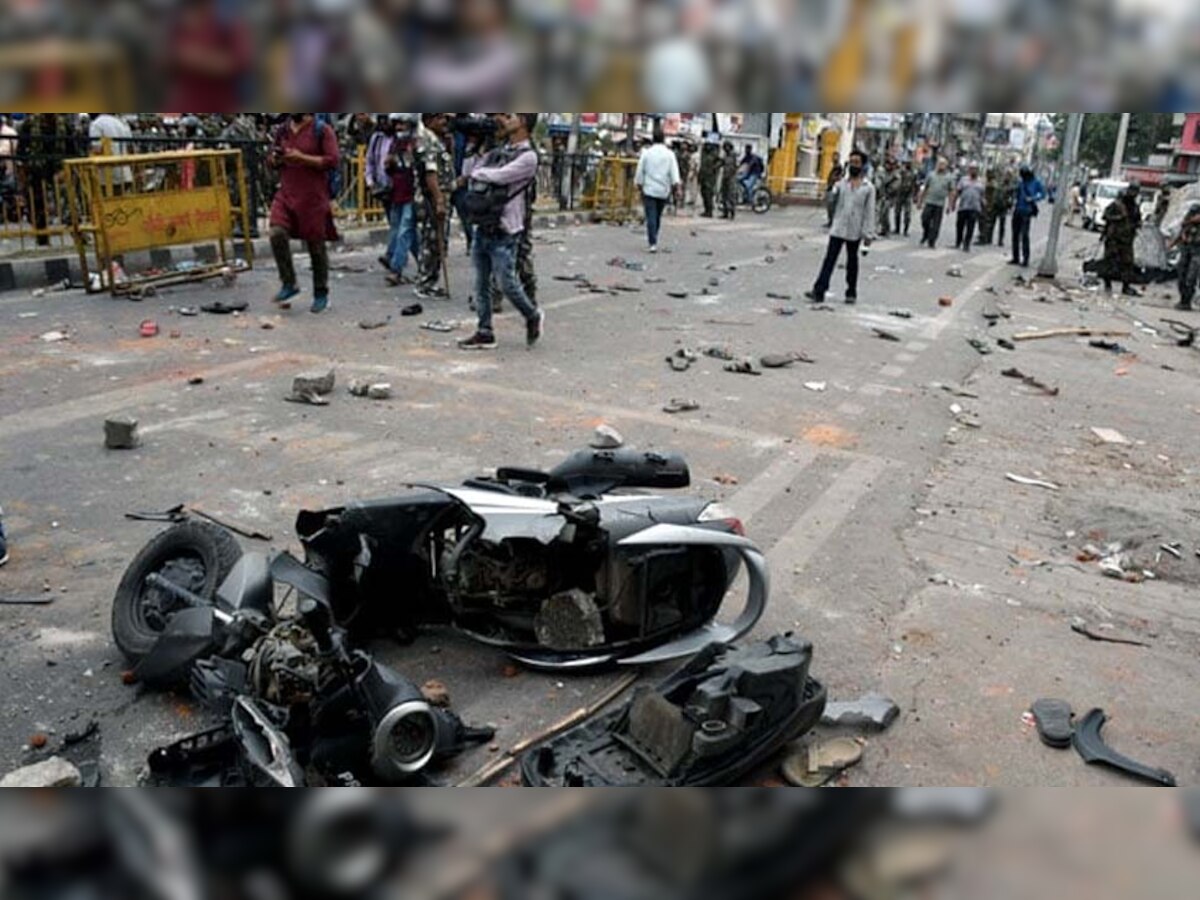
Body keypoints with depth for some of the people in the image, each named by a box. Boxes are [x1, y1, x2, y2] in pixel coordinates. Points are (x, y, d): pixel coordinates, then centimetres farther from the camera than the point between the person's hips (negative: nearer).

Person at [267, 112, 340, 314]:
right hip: (286, 194, 4)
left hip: (313, 198, -4)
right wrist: (275, 159, -3)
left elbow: (332, 161, -13)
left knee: (316, 245, 3)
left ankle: (321, 294, 18)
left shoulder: (322, 131, -3)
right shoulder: (282, 131, 12)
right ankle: (289, 283, -2)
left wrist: (301, 158, -18)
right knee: (277, 233, -17)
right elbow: (271, 161, 21)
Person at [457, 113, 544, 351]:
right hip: (483, 227, 7)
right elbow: (472, 177, 19)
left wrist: (476, 174, -4)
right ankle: (485, 333, 16)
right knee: (481, 283, 8)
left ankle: (533, 317, 22)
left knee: (508, 284, -3)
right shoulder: (497, 153, 14)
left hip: (504, 232, -7)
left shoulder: (527, 156, -10)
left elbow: (498, 176, -20)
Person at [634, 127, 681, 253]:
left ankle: (653, 243, -17)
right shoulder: (670, 154, -1)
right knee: (658, 216, 16)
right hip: (663, 190, 2)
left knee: (651, 217, -6)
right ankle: (653, 241, 25)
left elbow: (640, 172, 2)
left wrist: (639, 185, 13)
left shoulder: (646, 153, -2)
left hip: (649, 189, -2)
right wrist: (676, 187, -3)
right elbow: (674, 174, -7)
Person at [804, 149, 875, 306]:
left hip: (855, 231, -1)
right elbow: (834, 203, 11)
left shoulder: (868, 187, -2)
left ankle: (851, 293, 22)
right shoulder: (842, 183, 6)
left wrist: (868, 234, -7)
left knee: (852, 261, 11)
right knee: (830, 259, -5)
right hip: (838, 228, 1)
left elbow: (870, 212, -4)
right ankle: (819, 291, -9)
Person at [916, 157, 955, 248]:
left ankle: (932, 242, 8)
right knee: (925, 220, -4)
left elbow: (951, 192, 5)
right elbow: (925, 189, 12)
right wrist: (920, 201, 10)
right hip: (929, 203, 1)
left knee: (936, 225, 0)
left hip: (940, 204, -1)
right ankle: (925, 235, 22)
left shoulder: (949, 177, 5)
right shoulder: (931, 174, 8)